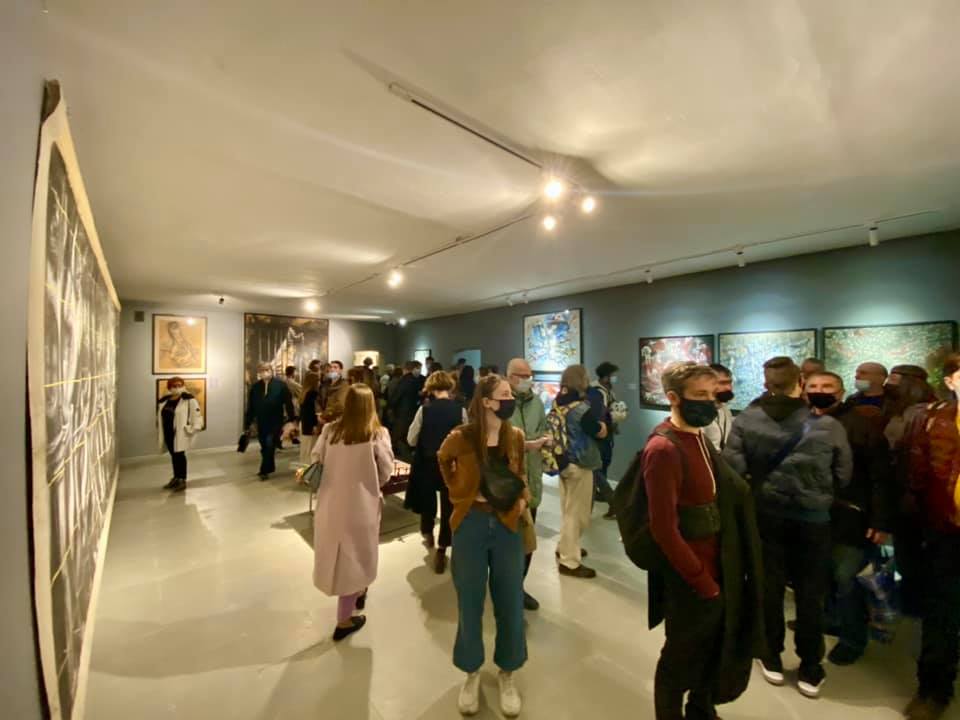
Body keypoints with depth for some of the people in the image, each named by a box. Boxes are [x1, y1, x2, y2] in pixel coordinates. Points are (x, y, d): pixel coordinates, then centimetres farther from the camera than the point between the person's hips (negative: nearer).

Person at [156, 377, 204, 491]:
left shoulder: (188, 399, -11)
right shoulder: (163, 401, 8)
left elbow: (196, 415, -12)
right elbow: (159, 416, 21)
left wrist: (193, 429, -16)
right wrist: (160, 430, 16)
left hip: (180, 433, -6)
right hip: (167, 432, 6)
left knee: (179, 455, -3)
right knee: (173, 455, 16)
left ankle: (182, 480, 8)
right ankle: (176, 478, 29)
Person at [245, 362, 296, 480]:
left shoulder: (281, 385, -8)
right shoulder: (255, 387, 2)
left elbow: (288, 404, -7)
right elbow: (250, 407, 4)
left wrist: (292, 420, -8)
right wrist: (247, 424, 5)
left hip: (275, 422, -4)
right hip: (261, 423, 4)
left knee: (269, 445, -8)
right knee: (264, 447, 13)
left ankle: (264, 470, 8)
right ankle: (270, 467, 32)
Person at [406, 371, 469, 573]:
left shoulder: (424, 409, -12)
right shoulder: (460, 410, -11)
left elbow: (411, 440, -5)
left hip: (427, 464, 1)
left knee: (427, 500, 25)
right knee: (448, 506, 11)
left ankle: (428, 535, 47)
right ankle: (440, 552, 17)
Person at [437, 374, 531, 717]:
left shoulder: (515, 436, -7)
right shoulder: (460, 438, -17)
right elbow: (444, 463, 7)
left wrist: (522, 498, -5)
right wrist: (461, 492, 4)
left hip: (507, 525, 3)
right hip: (471, 526, -2)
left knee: (510, 604, 15)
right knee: (470, 604, 15)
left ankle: (507, 673, 41)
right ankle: (472, 672, 42)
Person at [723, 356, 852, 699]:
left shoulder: (746, 420, -15)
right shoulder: (828, 425, -13)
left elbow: (732, 468, -16)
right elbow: (843, 476, -4)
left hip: (766, 513, 0)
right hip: (813, 517, 0)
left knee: (770, 586, 17)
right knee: (810, 593, 17)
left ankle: (772, 658, 33)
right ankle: (810, 670, 31)